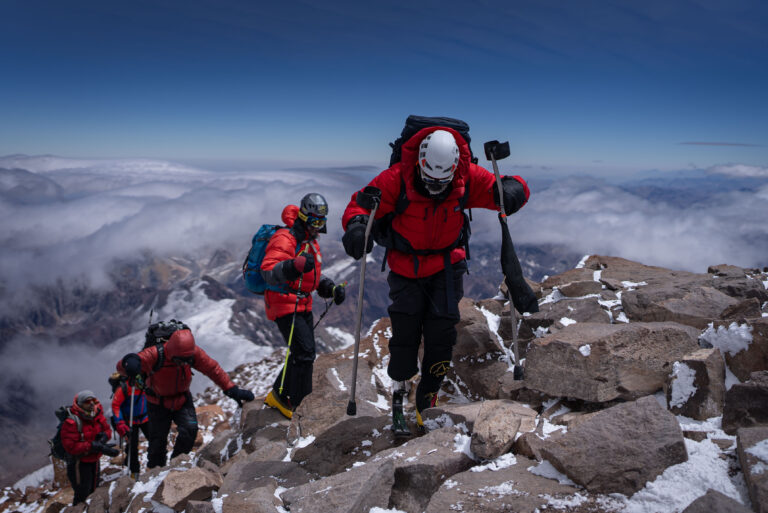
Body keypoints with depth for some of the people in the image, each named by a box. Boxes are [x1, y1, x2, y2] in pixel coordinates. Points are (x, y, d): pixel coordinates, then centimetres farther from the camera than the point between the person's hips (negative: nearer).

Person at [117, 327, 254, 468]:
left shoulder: (194, 352, -24)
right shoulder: (154, 354, -33)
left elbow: (213, 368, -13)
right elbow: (121, 367, -36)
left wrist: (232, 390, -18)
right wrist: (130, 362, -62)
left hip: (182, 400, 2)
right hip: (158, 403, -2)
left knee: (190, 428, -19)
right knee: (158, 441, 3)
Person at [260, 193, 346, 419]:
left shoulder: (311, 242, 17)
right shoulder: (285, 238, -15)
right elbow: (268, 271, -29)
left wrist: (331, 288, 7)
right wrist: (294, 266, -47)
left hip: (303, 305, 10)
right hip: (284, 305, -10)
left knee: (305, 354, 13)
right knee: (304, 352, -16)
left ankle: (278, 396, 27)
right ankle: (284, 398, -1)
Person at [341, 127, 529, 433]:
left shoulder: (468, 178, -16)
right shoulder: (396, 179, -22)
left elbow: (515, 189, -10)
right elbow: (360, 204, -18)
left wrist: (512, 190, -35)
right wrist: (357, 226, -42)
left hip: (446, 265, 1)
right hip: (406, 267, -1)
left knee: (441, 333, -4)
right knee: (405, 332, -3)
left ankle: (427, 401, 16)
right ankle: (398, 394, 22)